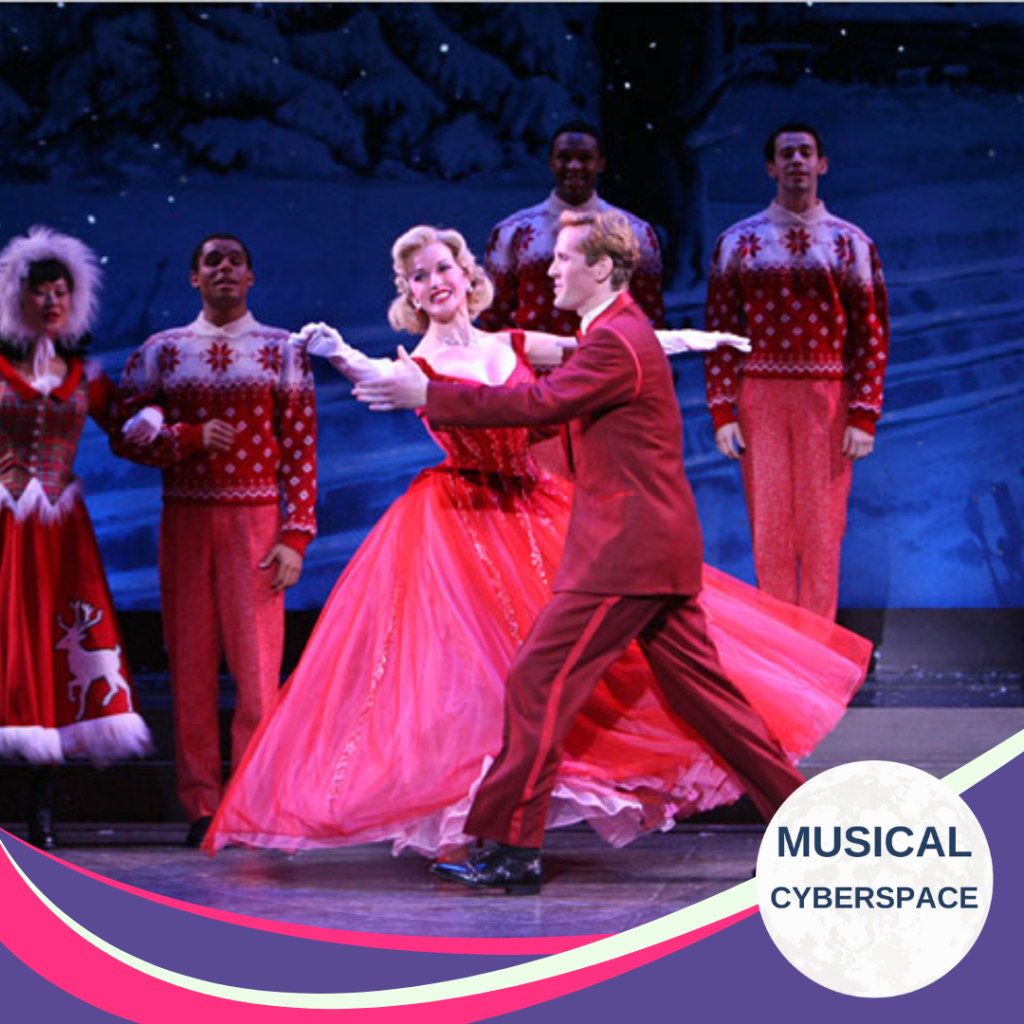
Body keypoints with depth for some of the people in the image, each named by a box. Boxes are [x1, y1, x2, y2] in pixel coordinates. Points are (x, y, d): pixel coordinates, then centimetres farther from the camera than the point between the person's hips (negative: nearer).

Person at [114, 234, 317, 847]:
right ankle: (202, 807, 6)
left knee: (257, 660, -7)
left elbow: (301, 450, 2)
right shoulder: (162, 351, 11)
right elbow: (125, 435, 6)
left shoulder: (282, 351, 7)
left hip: (255, 520, -2)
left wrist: (295, 537, -6)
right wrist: (192, 437, -10)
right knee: (190, 662, 1)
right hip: (185, 518, 2)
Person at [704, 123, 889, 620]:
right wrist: (722, 411, -2)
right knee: (768, 524, 2)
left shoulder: (850, 243, 7)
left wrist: (863, 416, -4)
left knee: (822, 527, 0)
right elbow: (719, 331, 6)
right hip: (759, 397, 1)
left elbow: (871, 334, 4)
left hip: (827, 399, -1)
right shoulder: (738, 242, 8)